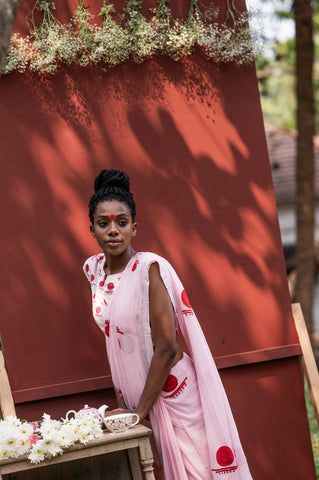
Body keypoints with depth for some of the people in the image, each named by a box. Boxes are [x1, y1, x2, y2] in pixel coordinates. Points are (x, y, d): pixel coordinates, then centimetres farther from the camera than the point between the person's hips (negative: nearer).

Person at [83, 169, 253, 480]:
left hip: (172, 392, -6)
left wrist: (141, 411, -14)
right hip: (135, 394, 6)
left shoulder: (149, 268, -17)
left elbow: (166, 348, -18)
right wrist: (120, 399, 7)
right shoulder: (94, 269, 3)